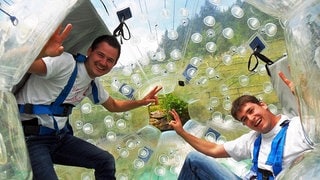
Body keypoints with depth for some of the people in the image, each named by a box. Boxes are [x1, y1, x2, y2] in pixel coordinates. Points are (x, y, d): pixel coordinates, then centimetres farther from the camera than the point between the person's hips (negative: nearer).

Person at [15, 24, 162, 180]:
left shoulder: (94, 84, 7)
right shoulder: (66, 62, -21)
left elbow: (113, 106, 25)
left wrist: (141, 102, 15)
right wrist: (41, 52, -61)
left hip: (60, 136, 8)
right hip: (31, 138, -8)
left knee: (106, 161, 6)